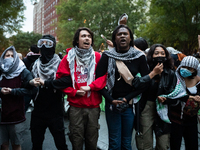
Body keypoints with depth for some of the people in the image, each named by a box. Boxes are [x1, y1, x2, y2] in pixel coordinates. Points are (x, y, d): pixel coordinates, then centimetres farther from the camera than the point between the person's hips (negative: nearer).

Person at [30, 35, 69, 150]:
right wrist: (32, 82, -9)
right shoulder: (36, 64, 9)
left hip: (55, 112, -4)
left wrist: (44, 83, -19)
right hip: (38, 111, 4)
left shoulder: (60, 64, -5)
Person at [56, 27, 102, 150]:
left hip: (94, 106, 1)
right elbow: (60, 78, 1)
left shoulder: (97, 57, 4)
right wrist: (73, 92, -9)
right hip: (76, 107, -1)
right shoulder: (69, 58, 2)